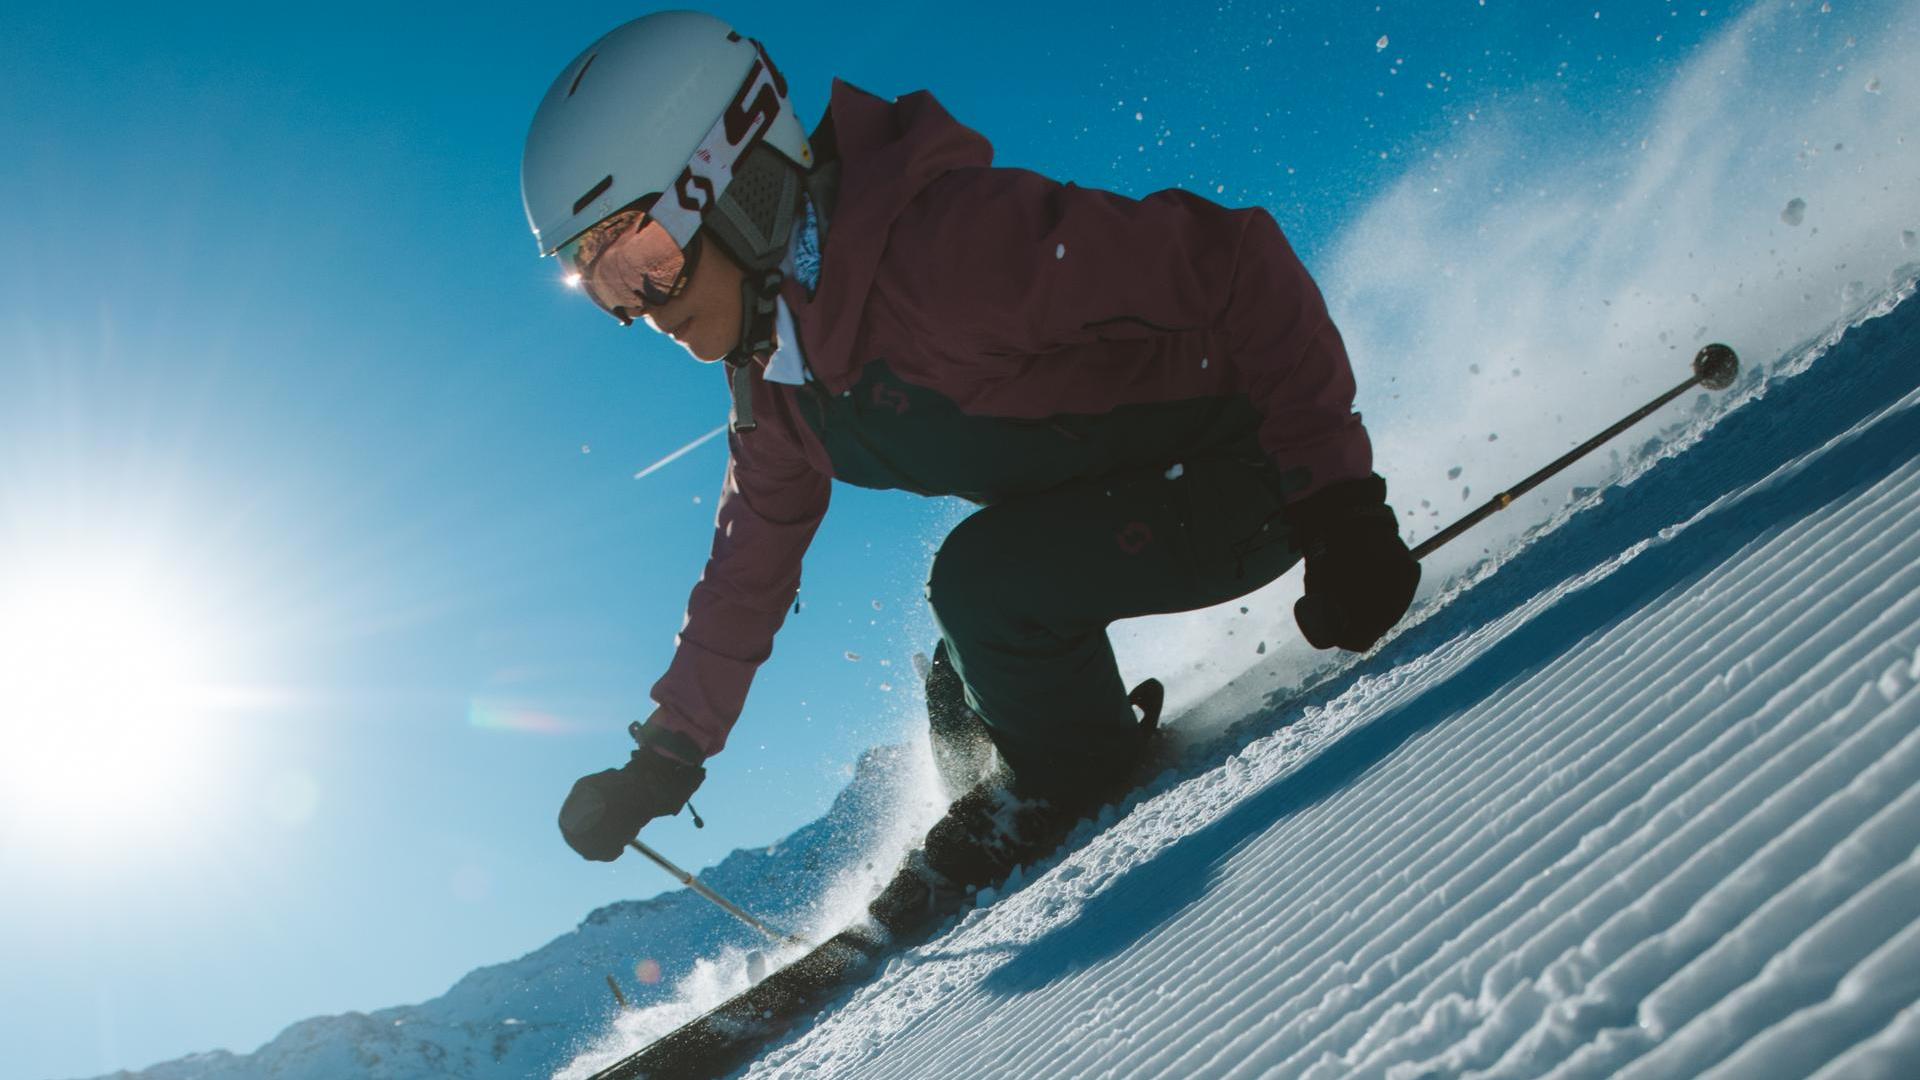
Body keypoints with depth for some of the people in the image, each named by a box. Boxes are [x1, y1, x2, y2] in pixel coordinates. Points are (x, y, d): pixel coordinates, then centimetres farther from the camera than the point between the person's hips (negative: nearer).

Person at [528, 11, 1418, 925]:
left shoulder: (946, 241, -32)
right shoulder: (769, 386, -3)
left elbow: (1233, 262, -30)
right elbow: (748, 570, 12)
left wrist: (1337, 493, -32)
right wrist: (665, 754, 12)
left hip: (1250, 471, -8)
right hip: (1112, 504, 8)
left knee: (982, 579, -24)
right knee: (961, 706, 6)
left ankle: (1078, 774, 2)